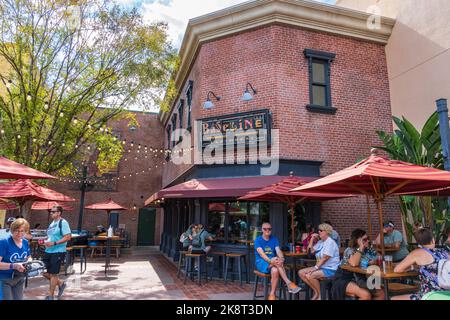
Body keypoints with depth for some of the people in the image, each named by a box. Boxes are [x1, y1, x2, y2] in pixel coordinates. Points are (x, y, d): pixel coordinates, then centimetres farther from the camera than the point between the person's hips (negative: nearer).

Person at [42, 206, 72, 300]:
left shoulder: (63, 223, -13)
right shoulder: (52, 223, 13)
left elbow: (68, 236, -20)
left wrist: (54, 243, -23)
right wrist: (47, 241, 6)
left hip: (58, 252, -9)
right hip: (48, 251, 9)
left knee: (53, 274, 1)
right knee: (44, 272, 11)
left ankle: (50, 296, 16)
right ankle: (60, 283, 31)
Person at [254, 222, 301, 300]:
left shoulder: (274, 239, 13)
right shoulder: (258, 240, 0)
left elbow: (278, 250, -4)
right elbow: (261, 253, -17)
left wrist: (282, 258, -28)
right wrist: (270, 260, -35)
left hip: (272, 263, 4)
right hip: (261, 262, -3)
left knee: (275, 270, -35)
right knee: (276, 259, -34)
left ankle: (272, 295, -27)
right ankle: (289, 283, -34)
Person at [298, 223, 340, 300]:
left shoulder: (330, 242, -14)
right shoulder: (320, 242, 13)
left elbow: (325, 258, -21)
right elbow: (311, 251, 12)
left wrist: (315, 267, -24)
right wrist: (312, 239, 7)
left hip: (330, 269, -9)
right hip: (321, 267, 9)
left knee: (309, 276, -29)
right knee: (301, 273, -4)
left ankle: (319, 295, -5)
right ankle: (316, 292, 3)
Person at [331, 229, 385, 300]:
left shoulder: (369, 250, 4)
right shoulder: (349, 250, -14)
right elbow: (354, 264, -33)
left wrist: (375, 262, -14)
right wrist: (361, 248, -25)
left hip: (361, 279, 7)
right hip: (345, 280, -7)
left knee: (381, 294, -2)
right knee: (366, 295, -27)